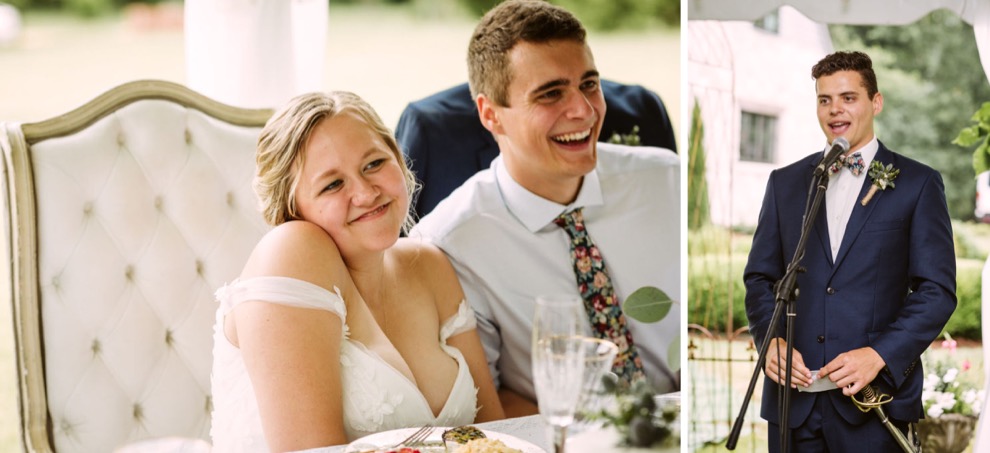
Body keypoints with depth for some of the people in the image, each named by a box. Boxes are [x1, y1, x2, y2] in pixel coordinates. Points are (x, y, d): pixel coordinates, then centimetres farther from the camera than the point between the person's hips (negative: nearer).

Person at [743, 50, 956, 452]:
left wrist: (879, 354, -15)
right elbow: (760, 277, 12)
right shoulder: (785, 182, 12)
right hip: (792, 396, 3)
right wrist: (771, 340, -7)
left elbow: (938, 291, -2)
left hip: (875, 395, -3)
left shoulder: (917, 183, 2)